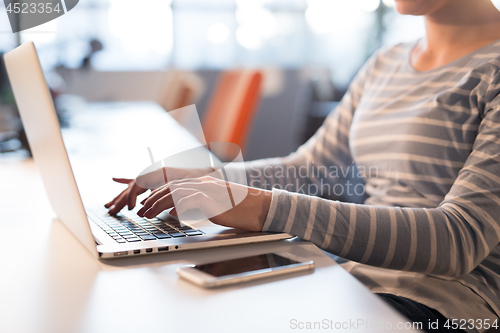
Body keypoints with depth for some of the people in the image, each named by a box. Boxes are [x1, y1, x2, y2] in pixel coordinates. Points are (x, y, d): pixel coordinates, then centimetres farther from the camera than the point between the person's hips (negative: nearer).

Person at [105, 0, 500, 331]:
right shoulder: (385, 64, 13)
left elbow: (462, 238, -23)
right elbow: (306, 171, 17)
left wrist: (263, 208, -31)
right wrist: (192, 179, 0)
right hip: (355, 277, 6)